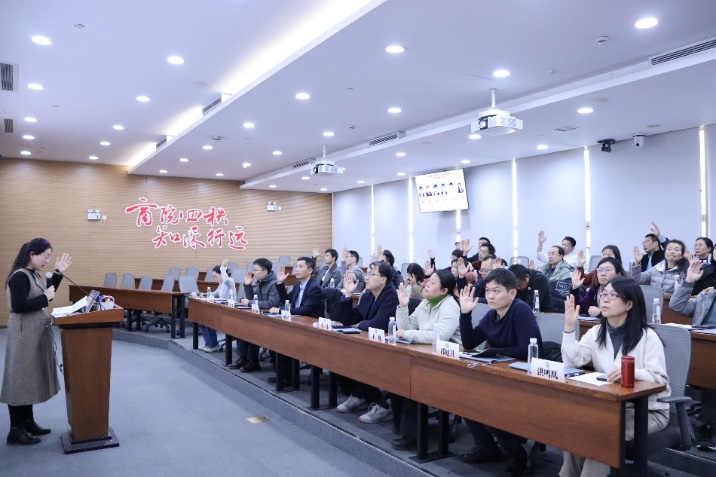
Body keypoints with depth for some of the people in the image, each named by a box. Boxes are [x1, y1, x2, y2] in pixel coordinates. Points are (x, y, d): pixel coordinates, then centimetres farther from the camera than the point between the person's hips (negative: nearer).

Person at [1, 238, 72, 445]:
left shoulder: (34, 275, 10)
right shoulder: (20, 276, -18)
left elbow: (44, 297, 17)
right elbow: (18, 306, -24)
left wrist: (58, 273, 10)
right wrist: (45, 298, -19)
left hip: (36, 333, 10)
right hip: (24, 335, -10)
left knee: (30, 378, 15)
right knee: (20, 379, -2)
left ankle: (28, 422, 25)